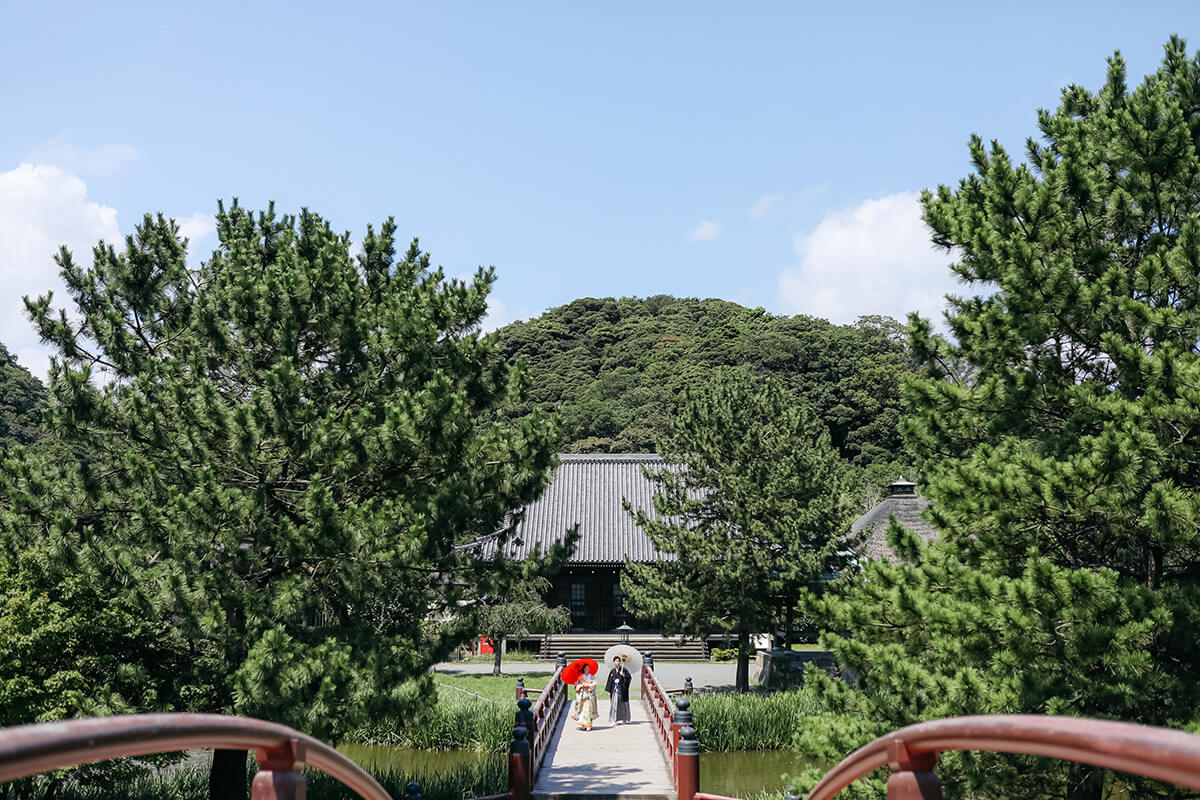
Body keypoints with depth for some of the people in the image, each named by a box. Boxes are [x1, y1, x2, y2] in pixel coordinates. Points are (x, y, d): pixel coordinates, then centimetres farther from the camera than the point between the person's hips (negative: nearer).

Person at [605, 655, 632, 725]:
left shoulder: (624, 670, 1)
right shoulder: (612, 671, 6)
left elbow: (629, 677, 0)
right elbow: (610, 681, 6)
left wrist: (623, 676, -17)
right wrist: (609, 691, 1)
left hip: (622, 690, -1)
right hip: (614, 690, 1)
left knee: (622, 704, 3)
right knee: (614, 704, -3)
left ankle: (623, 719, 16)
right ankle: (614, 720, -2)